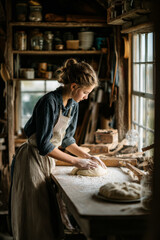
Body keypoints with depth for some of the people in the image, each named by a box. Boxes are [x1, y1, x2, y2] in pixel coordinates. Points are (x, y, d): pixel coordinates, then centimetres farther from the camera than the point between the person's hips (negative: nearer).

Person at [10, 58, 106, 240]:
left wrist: (87, 157, 1)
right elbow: (44, 146, -26)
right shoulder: (50, 102, -24)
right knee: (34, 217, 0)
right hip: (32, 161, -8)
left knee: (48, 215, 13)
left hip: (48, 159, 8)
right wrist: (76, 162, -22)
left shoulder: (73, 105, 2)